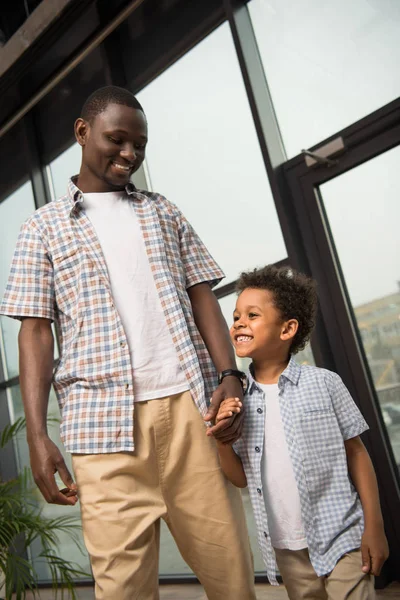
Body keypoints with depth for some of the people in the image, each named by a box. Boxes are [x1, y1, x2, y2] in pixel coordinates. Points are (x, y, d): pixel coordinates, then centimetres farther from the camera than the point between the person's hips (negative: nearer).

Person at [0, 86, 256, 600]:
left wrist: (229, 375, -3)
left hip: (191, 405, 2)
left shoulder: (164, 214, 18)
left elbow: (202, 297, 12)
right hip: (105, 422, -2)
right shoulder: (44, 227, 10)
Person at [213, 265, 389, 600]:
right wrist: (222, 441, -14)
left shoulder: (323, 383, -10)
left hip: (340, 537, -3)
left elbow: (356, 453, -4)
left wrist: (374, 528, -5)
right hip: (287, 547, 4)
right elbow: (240, 479, 4)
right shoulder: (237, 401, -1)